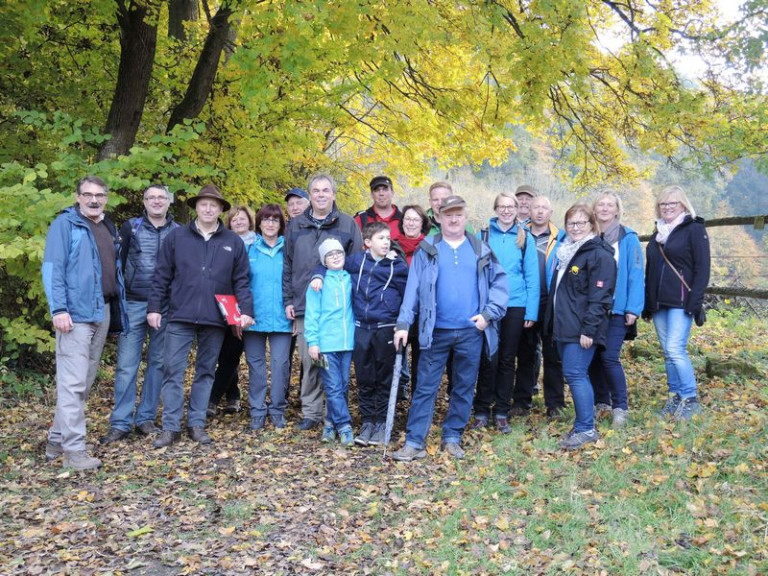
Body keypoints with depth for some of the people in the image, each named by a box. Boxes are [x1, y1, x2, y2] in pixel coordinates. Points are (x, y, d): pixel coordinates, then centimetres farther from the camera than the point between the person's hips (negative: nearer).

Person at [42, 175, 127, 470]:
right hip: (75, 312, -8)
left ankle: (57, 440, 22)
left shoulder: (109, 228, 18)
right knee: (73, 382, -9)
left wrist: (117, 308, 11)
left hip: (102, 311, 8)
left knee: (85, 382, 11)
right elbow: (52, 268, -10)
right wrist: (58, 309, -19)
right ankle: (73, 449, -6)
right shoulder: (65, 224, -3)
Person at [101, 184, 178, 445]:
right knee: (126, 364, -2)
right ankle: (120, 423, 4)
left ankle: (146, 418, 18)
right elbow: (116, 263, 5)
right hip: (134, 304, -1)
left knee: (158, 363, 7)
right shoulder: (130, 227, 4)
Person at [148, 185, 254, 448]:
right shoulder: (176, 237, 4)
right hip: (180, 317, -1)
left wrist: (246, 310, -6)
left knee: (205, 372, 9)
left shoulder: (234, 242, 6)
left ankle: (197, 424, 19)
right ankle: (171, 426, 6)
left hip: (215, 319, 1)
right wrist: (154, 307, 0)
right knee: (173, 371, -1)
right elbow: (162, 277, 5)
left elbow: (241, 281, 5)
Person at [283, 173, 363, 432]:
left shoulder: (348, 225, 5)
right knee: (309, 361, 4)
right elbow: (287, 265, 13)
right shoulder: (295, 225, 12)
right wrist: (288, 300, 5)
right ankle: (311, 412, 14)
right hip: (303, 305, 2)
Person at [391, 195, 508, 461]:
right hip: (436, 330, -1)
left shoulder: (480, 250, 6)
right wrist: (403, 323, -9)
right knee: (425, 387, 0)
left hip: (471, 331, 2)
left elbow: (500, 283, 5)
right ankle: (414, 442, 4)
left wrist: (489, 313, -7)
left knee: (464, 388, 10)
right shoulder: (426, 250, 3)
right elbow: (413, 289, -2)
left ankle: (452, 438, 22)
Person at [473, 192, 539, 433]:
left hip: (515, 306, 1)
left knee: (507, 360, 9)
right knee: (488, 359, 0)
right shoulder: (484, 235, 2)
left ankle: (502, 413, 18)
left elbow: (532, 276, 2)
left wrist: (531, 311, -4)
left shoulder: (525, 238, 3)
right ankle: (482, 412, 12)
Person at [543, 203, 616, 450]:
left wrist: (588, 329, -21)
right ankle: (583, 425, 19)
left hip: (581, 329, -9)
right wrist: (552, 323, 19)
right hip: (564, 326, 9)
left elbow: (599, 297, -17)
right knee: (577, 374, 11)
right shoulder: (567, 251, 17)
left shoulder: (599, 255, -10)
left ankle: (586, 429, -3)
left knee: (575, 374, -10)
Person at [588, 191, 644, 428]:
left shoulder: (628, 238, -3)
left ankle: (620, 407, 3)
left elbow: (636, 274, -7)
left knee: (609, 357, -10)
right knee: (593, 357, 8)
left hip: (616, 309, -4)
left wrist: (633, 308, -13)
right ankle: (601, 402, 23)